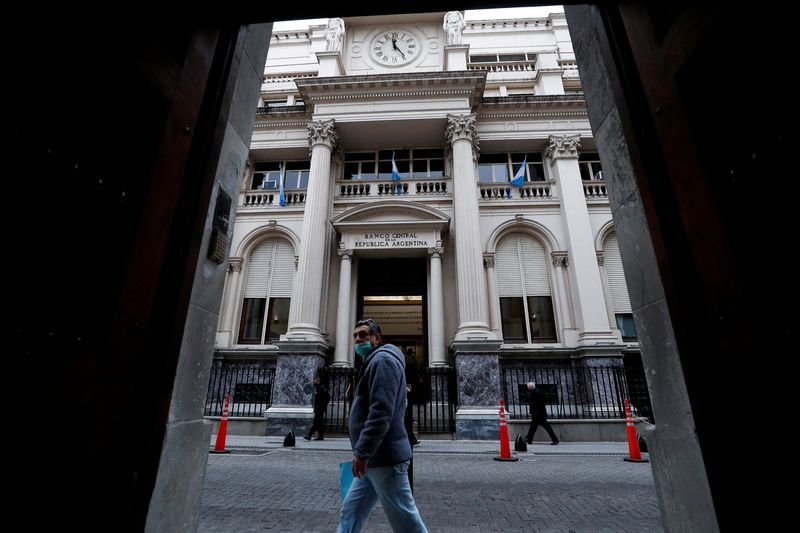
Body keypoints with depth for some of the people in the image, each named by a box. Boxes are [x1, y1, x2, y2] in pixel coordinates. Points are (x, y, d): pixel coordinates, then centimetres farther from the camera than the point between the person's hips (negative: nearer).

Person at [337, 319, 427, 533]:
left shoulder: (383, 360, -14)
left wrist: (362, 452, -22)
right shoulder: (373, 363, 18)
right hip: (375, 458, 10)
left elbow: (381, 412, -25)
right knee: (349, 512, 17)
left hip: (383, 458, -10)